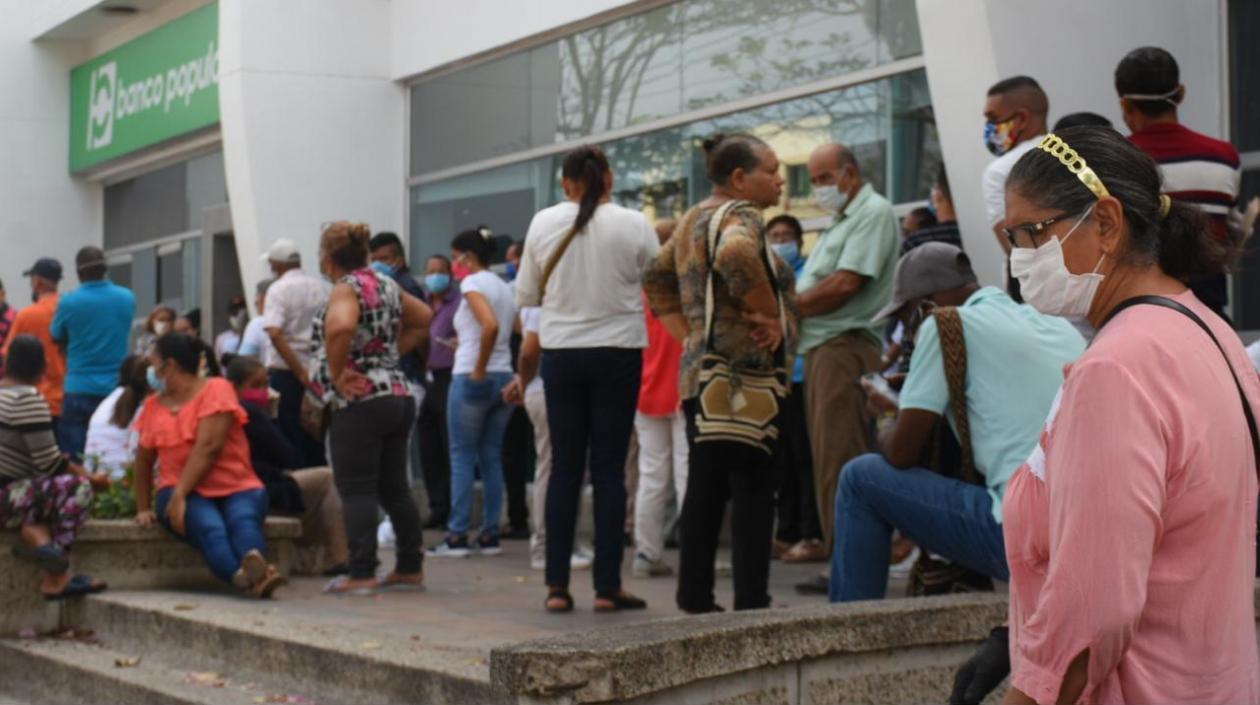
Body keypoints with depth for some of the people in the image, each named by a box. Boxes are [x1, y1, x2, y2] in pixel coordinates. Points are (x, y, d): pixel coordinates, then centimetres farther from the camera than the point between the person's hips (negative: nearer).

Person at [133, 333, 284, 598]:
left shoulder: (216, 389, 1)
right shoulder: (154, 405, 19)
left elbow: (209, 447, -11)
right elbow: (144, 460, 23)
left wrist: (179, 496, -17)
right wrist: (143, 508, 14)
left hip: (237, 488, -1)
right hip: (182, 491, 1)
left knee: (243, 518, -35)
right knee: (209, 526, -33)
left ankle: (254, 563, -68)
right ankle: (242, 578, -63)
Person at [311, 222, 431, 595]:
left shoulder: (346, 288, -12)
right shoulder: (386, 285, 13)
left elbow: (341, 327, -32)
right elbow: (423, 318, 25)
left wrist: (336, 373, -19)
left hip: (359, 402, -8)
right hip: (399, 394, 8)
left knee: (357, 491, -5)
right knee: (394, 487, 14)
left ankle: (361, 575, -8)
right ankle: (411, 567, 18)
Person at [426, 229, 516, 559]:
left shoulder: (473, 283, -9)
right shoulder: (504, 287, 15)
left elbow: (490, 325, -26)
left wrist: (479, 369, -18)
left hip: (472, 379, -7)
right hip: (503, 377, 8)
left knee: (462, 458, -2)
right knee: (491, 459, 10)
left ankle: (457, 536, -3)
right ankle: (490, 535, 10)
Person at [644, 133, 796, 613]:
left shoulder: (693, 219, 18)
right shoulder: (739, 215, -11)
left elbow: (657, 280, 26)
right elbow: (736, 256, -33)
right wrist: (770, 316, -22)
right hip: (745, 374, -9)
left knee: (705, 489, 11)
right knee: (753, 489, -6)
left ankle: (695, 597, 14)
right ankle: (751, 602, -6)